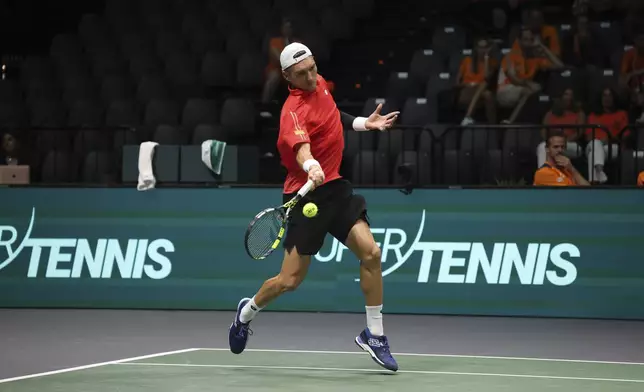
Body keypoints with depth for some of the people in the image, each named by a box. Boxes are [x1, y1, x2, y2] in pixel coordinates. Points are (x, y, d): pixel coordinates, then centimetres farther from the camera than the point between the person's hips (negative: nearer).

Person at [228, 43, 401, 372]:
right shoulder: (294, 109, -21)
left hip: (335, 187, 7)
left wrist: (363, 123, 21)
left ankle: (374, 335, 0)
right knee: (290, 280, -1)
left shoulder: (320, 85, 5)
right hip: (307, 193, -7)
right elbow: (300, 144, -43)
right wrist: (311, 167, -62)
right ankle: (247, 311, 31)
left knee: (370, 252, -12)